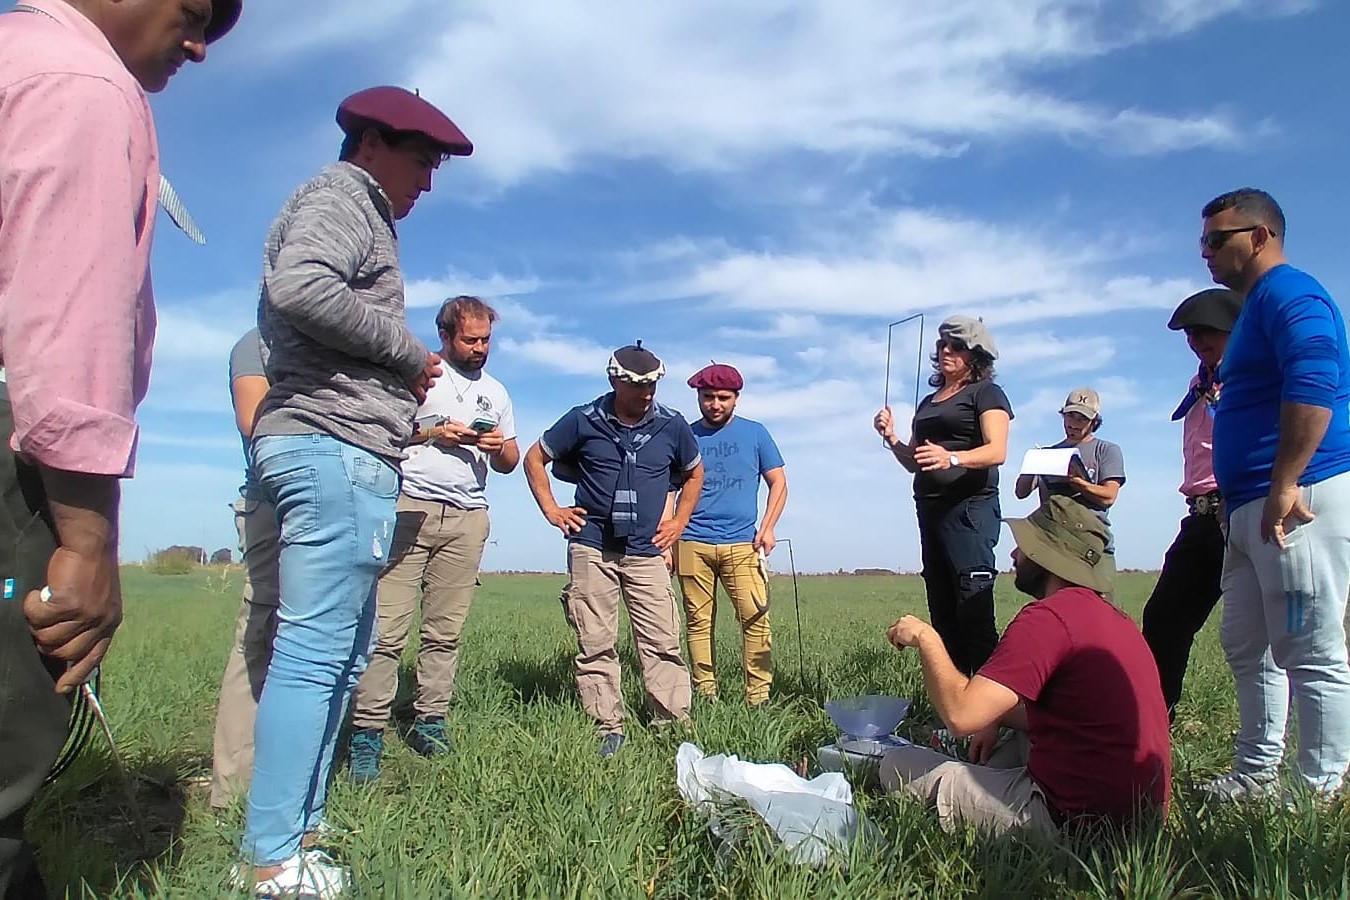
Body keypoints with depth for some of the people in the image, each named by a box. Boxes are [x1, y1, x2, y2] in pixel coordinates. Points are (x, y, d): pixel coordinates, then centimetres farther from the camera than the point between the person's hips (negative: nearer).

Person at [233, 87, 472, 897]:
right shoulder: (340, 196, -1)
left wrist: (405, 375, 12)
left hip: (345, 455, 10)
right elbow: (297, 286, -22)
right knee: (315, 649, -10)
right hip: (336, 446, -10)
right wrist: (409, 350, -12)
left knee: (340, 654, 11)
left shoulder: (356, 212, 29)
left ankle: (298, 834, 18)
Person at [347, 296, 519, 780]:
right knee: (387, 627, -9)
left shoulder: (495, 391, 23)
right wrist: (432, 433, -10)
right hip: (410, 506, -4)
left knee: (445, 630, 2)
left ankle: (429, 722, 9)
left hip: (468, 518, 4)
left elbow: (510, 463, 22)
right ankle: (367, 731, -5)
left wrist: (500, 447, 1)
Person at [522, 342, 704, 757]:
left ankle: (675, 727, 6)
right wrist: (551, 510, 3)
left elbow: (694, 474, 20)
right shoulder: (584, 420, -2)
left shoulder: (672, 426, 2)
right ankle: (608, 729, 11)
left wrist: (678, 522, 11)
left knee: (662, 643, -2)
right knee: (595, 643, 1)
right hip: (591, 547, -1)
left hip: (646, 552, 1)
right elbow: (535, 458, 10)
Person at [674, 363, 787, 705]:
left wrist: (767, 527, -1)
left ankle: (758, 697, -5)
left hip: (742, 543, 0)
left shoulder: (755, 433, 9)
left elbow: (778, 483, 11)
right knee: (698, 622, 1)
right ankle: (705, 695, 10)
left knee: (755, 618, -11)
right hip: (692, 544, 1)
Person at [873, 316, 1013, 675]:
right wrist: (892, 439, 4)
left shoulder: (986, 393, 2)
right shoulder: (928, 403, 23)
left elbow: (997, 451, -14)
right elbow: (914, 462, 23)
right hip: (931, 509, 7)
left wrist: (951, 458, -32)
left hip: (970, 507, -7)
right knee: (942, 614, 5)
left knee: (974, 612, -15)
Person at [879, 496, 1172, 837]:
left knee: (898, 765, -3)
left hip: (1078, 816, -9)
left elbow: (961, 714, -24)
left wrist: (926, 637, -11)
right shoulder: (1110, 615, 11)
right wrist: (996, 716, 7)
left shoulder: (1047, 616, -19)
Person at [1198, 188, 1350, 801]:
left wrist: (1284, 486, -27)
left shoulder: (1288, 294, -8)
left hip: (1298, 501, -11)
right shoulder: (1257, 308, 24)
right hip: (1251, 510, 11)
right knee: (1246, 646, 14)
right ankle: (1256, 773, 24)